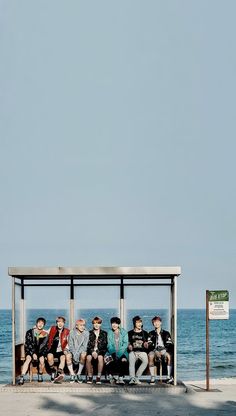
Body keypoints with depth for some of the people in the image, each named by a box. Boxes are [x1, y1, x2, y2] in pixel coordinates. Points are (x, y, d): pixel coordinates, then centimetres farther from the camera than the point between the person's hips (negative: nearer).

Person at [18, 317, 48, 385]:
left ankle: (40, 375, -4)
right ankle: (22, 378, -38)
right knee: (28, 359, -32)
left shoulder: (45, 334, 5)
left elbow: (45, 346, 6)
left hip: (40, 352, 1)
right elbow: (27, 345, -5)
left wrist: (40, 354, -11)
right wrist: (33, 354, -16)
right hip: (30, 351, -1)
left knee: (42, 360, -30)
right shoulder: (29, 332, 1)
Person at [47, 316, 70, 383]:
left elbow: (68, 342, 10)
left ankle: (59, 373, -49)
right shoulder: (52, 329, 11)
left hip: (61, 351, 0)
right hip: (52, 350, 0)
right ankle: (53, 372, -10)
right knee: (50, 356, -32)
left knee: (63, 357, -33)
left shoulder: (67, 331, 8)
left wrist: (66, 349, -7)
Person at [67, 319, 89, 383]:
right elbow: (70, 345, -5)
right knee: (68, 356, -30)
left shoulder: (86, 333, -5)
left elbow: (84, 346, -9)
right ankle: (72, 374, -19)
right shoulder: (72, 333, -3)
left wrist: (77, 353, -22)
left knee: (83, 355, -34)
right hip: (73, 351, 1)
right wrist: (74, 354, -21)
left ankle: (79, 374, -20)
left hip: (81, 351, -1)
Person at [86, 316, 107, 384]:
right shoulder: (89, 333, 13)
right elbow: (88, 345, 4)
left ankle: (99, 376, -26)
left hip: (100, 351, 0)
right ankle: (90, 376, -22)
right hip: (91, 351, 0)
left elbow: (104, 345, 2)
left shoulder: (104, 333, 12)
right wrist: (92, 351, -14)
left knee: (100, 357, -35)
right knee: (88, 358, -34)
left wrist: (97, 352, -12)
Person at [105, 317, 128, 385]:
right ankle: (111, 376, -13)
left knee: (124, 360, -34)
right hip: (112, 352, 1)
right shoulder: (109, 333, 10)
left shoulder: (124, 332, 5)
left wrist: (119, 353, -19)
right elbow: (109, 345, 2)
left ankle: (120, 378, -27)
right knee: (107, 359, -31)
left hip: (122, 352, -1)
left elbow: (125, 344, -4)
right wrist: (113, 353, -17)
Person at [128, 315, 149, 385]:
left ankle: (137, 377, -24)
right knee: (131, 360, -32)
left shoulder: (145, 333, 20)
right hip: (133, 351, 0)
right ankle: (132, 378, -38)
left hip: (142, 351, 1)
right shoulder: (130, 333, 18)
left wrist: (146, 345, -4)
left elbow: (146, 346, 18)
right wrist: (129, 346, -5)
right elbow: (128, 343, 17)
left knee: (145, 361, -30)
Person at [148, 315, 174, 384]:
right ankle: (152, 377, -34)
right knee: (150, 356, -35)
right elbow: (149, 345, 5)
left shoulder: (166, 333, 17)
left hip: (164, 350, 0)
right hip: (154, 350, 0)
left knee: (169, 356, -35)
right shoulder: (151, 334, 18)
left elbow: (170, 345, 6)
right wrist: (156, 351, -14)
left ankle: (169, 377, -33)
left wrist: (165, 350, -15)